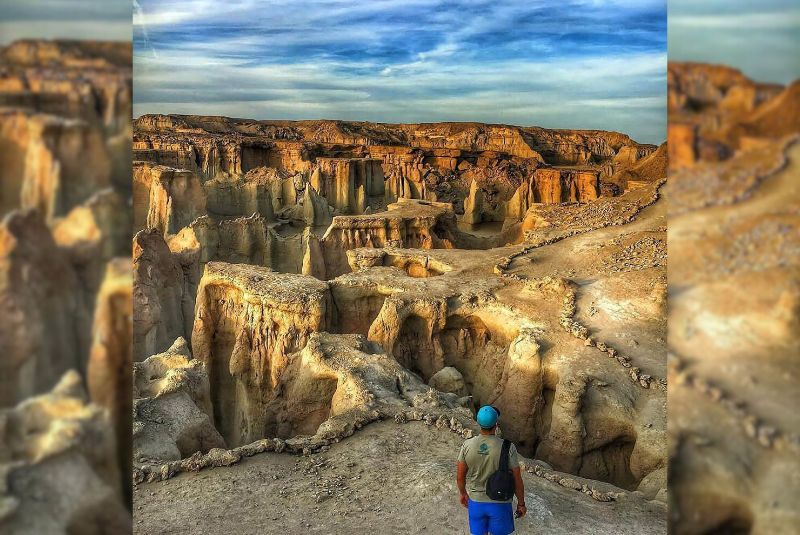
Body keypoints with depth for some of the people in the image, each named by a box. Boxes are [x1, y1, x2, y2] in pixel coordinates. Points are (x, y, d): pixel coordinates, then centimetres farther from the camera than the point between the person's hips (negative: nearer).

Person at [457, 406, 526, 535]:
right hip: (500, 503, -2)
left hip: (476, 501, 2)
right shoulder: (507, 448, -23)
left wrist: (463, 494, 15)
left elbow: (460, 477, -4)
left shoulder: (467, 445, -16)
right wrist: (521, 503, 3)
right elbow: (517, 480, -13)